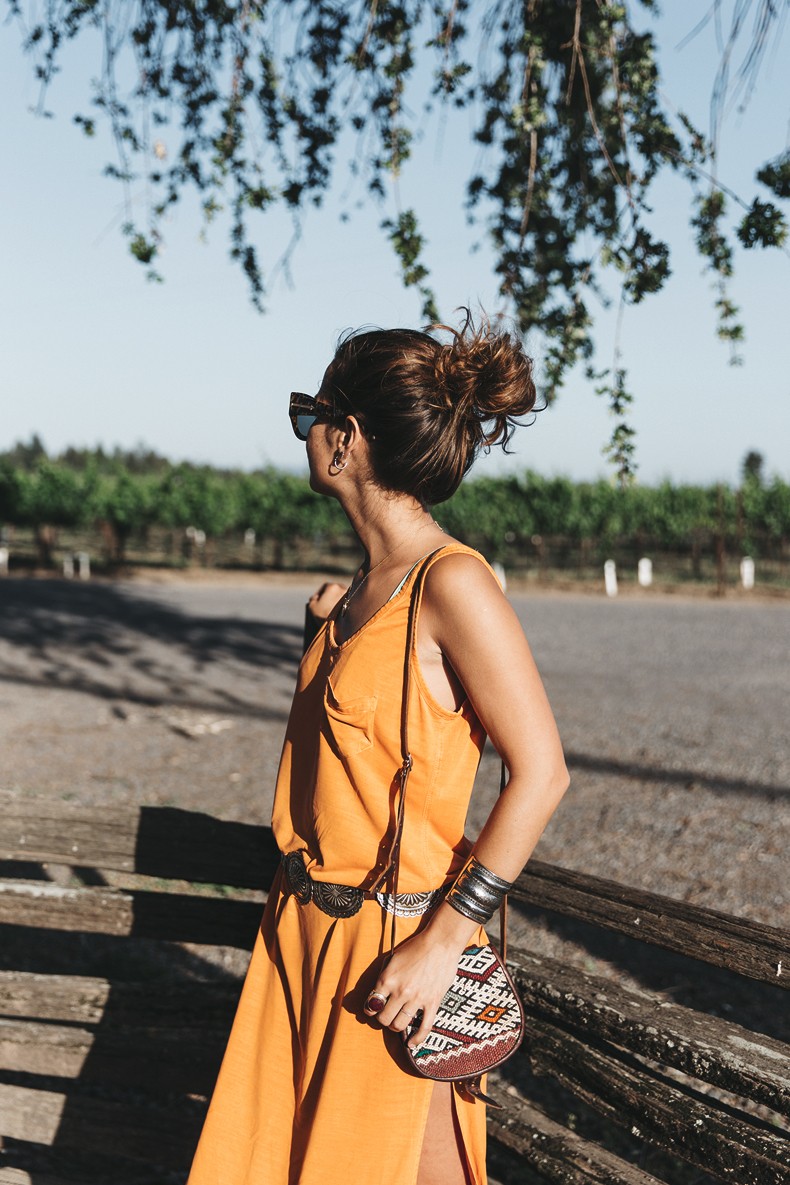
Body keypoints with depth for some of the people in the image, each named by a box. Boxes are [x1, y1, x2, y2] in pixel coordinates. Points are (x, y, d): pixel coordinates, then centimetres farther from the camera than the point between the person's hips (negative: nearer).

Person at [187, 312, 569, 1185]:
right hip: (308, 929, 8)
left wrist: (443, 940, -21)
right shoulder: (370, 583, 7)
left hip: (394, 939, -8)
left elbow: (540, 772, -20)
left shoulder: (452, 583, -18)